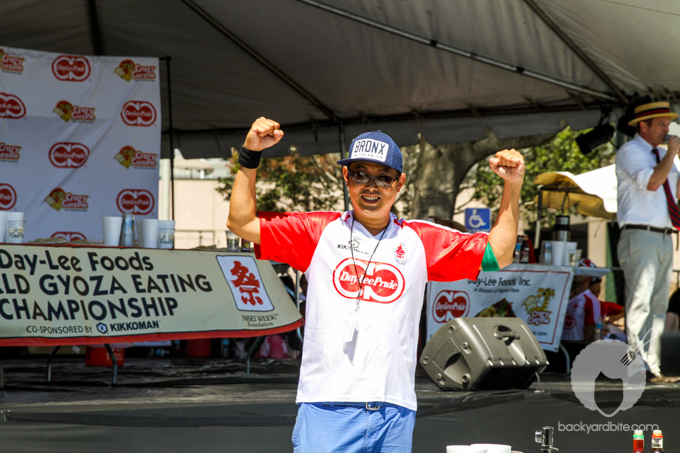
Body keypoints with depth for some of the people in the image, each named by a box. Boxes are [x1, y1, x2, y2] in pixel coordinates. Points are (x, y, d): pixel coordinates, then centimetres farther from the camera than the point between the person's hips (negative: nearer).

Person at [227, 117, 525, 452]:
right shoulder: (319, 232, 9)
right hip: (326, 409, -2)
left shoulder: (421, 241, 13)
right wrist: (249, 156, -1)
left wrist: (512, 188, 5)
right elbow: (242, 223, 8)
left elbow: (497, 254, 13)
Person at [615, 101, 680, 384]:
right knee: (640, 303, -13)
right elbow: (652, 182, -20)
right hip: (640, 237, -9)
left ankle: (654, 364, 8)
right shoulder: (630, 153, -5)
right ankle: (642, 367, -17)